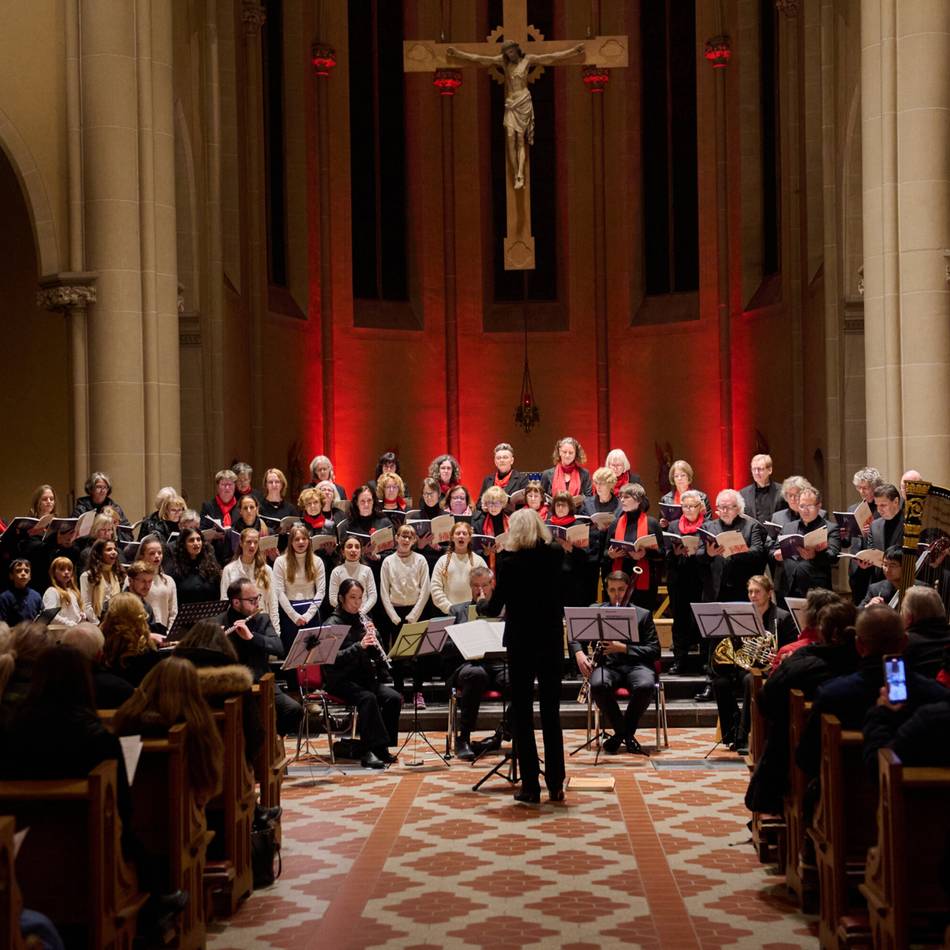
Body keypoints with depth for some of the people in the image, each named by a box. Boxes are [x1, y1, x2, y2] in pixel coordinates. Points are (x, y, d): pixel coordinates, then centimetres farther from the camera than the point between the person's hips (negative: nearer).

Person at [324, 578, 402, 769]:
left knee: (394, 698, -19)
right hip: (341, 680, -6)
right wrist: (359, 646, -29)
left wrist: (373, 637, -8)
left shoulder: (361, 620, 13)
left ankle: (382, 746, -9)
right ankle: (370, 751, -32)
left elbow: (375, 655, 13)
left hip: (364, 677, 6)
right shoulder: (333, 624, -5)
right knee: (368, 698, -33)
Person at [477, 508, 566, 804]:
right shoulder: (556, 556, -4)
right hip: (551, 639, 3)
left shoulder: (509, 560, -11)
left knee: (522, 714, 4)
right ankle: (556, 785, 15)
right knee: (551, 712, 13)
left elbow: (495, 607, -8)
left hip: (521, 641, -3)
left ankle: (530, 788, 2)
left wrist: (481, 604, 15)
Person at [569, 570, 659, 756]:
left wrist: (624, 648, -11)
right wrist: (579, 653, -6)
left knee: (645, 686, -35)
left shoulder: (643, 615, 10)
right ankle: (625, 734, -13)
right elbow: (575, 637, 17)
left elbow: (654, 650, 3)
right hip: (607, 665, 1)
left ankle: (622, 734, -10)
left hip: (635, 664, -1)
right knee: (598, 685, -35)